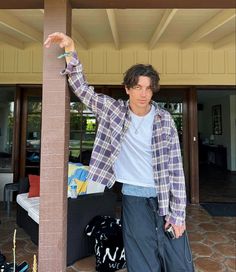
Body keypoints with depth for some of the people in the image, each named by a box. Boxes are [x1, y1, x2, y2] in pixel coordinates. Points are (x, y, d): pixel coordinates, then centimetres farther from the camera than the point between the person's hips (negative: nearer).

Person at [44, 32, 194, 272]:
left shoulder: (164, 120, -6)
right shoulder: (113, 110, -3)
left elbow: (176, 168, -5)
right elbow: (81, 88, -3)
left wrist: (179, 214, -6)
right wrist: (70, 48, -16)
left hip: (165, 198, 1)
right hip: (134, 199, 0)